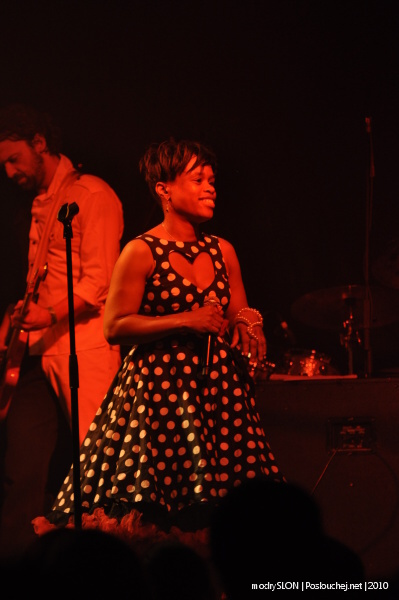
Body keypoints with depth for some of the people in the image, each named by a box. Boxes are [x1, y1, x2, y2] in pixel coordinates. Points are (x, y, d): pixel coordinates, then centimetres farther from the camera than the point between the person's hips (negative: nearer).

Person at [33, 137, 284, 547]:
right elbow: (114, 327, -9)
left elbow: (240, 318, 19)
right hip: (159, 387, -5)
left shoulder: (222, 252, 13)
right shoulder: (141, 252, -4)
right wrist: (183, 321, -14)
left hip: (218, 388, 5)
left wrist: (247, 330, -5)